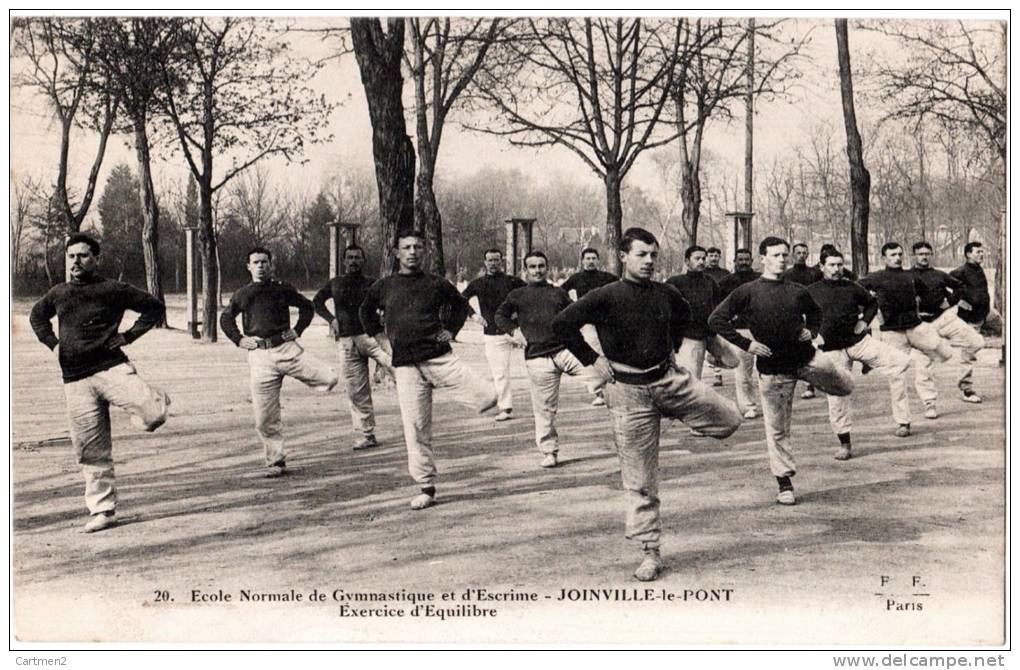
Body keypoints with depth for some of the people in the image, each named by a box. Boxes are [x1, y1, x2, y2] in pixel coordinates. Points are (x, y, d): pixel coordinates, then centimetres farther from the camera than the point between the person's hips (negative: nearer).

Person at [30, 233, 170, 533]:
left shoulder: (113, 290, 0)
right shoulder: (58, 293, 14)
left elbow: (155, 307, 3)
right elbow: (37, 316, 34)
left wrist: (128, 336, -4)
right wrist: (52, 343, 18)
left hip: (112, 368, -4)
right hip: (76, 381, 4)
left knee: (152, 416, -27)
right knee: (91, 451, 4)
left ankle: (157, 399, 11)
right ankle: (102, 510, 16)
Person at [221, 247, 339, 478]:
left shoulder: (283, 289, 9)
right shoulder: (242, 294, 12)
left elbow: (308, 306, 19)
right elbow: (225, 318, 26)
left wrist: (297, 330, 6)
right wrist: (238, 339, 11)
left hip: (287, 349, 0)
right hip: (260, 356, 0)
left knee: (329, 379, -19)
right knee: (265, 417, -1)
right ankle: (276, 462, 12)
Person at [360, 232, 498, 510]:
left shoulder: (437, 284, 6)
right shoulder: (384, 286, 9)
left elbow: (461, 304, 22)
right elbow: (365, 311, 27)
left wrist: (451, 330, 8)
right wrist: (379, 336, 15)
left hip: (440, 358, -1)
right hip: (406, 366, 1)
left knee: (487, 397, -18)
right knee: (416, 430, 0)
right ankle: (426, 489, 11)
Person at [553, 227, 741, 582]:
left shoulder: (665, 294, 3)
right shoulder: (606, 297, -12)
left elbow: (684, 314, 26)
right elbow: (561, 324, -14)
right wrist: (592, 359, -12)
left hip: (669, 379, 4)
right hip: (629, 391, -4)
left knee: (730, 420, -2)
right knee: (639, 480, 1)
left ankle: (674, 412, 22)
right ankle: (650, 553, 12)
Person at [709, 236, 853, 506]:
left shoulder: (798, 291, 2)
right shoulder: (747, 292, -8)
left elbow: (815, 312, 22)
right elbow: (716, 319, -10)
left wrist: (812, 331, 2)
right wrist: (745, 343, -14)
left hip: (806, 358, 3)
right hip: (772, 369, -3)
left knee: (845, 386, 7)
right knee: (777, 429, 4)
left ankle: (814, 380, 37)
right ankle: (785, 484, 16)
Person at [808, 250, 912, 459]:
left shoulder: (852, 287, 3)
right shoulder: (812, 291, -1)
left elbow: (872, 303, 21)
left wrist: (864, 321, 5)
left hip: (860, 340, 1)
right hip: (833, 349, -1)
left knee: (900, 362, -17)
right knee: (837, 396, -1)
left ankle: (902, 419, -8)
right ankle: (845, 444, 13)